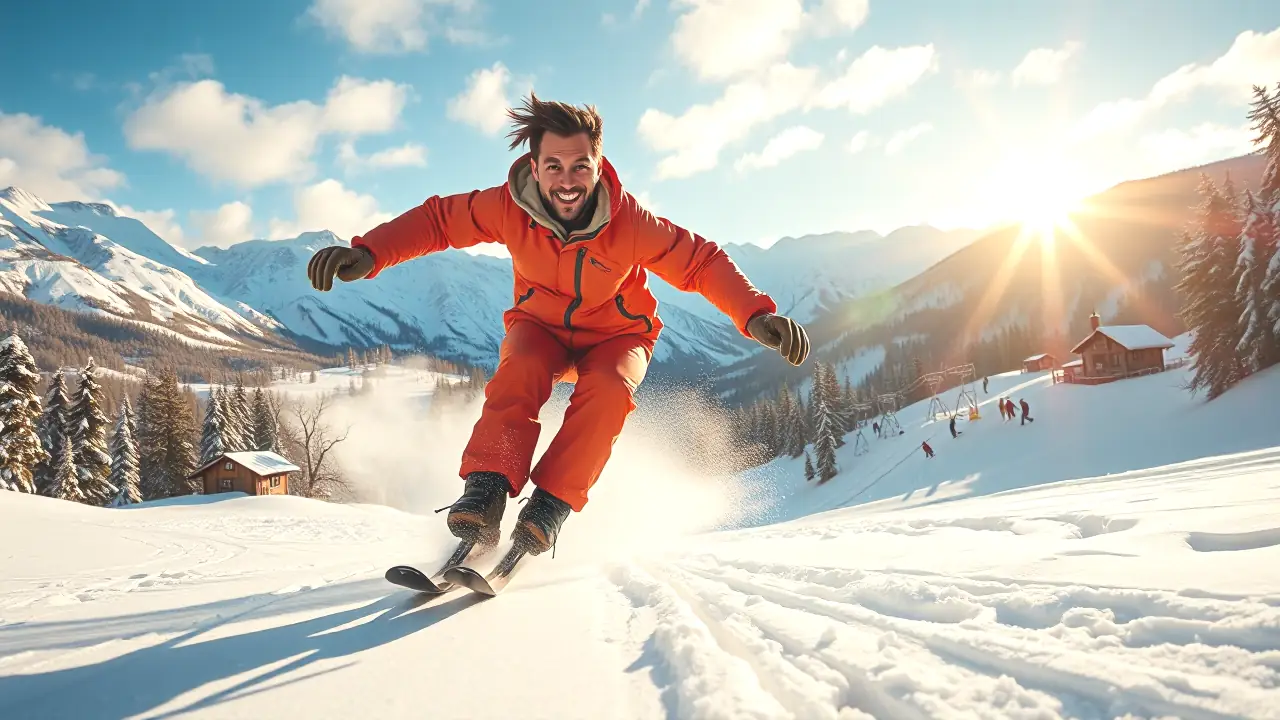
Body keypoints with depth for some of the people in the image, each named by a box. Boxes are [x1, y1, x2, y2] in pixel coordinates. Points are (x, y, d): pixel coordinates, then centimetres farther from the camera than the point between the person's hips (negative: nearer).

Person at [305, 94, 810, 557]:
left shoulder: (630, 223, -29)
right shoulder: (509, 207, -24)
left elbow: (702, 264, -23)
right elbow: (436, 219, -13)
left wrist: (756, 316, -37)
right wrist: (369, 253, -27)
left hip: (616, 336, -1)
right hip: (540, 329, 1)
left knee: (607, 390, -32)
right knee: (519, 371, -31)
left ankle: (551, 504, -24)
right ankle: (487, 489, -30)